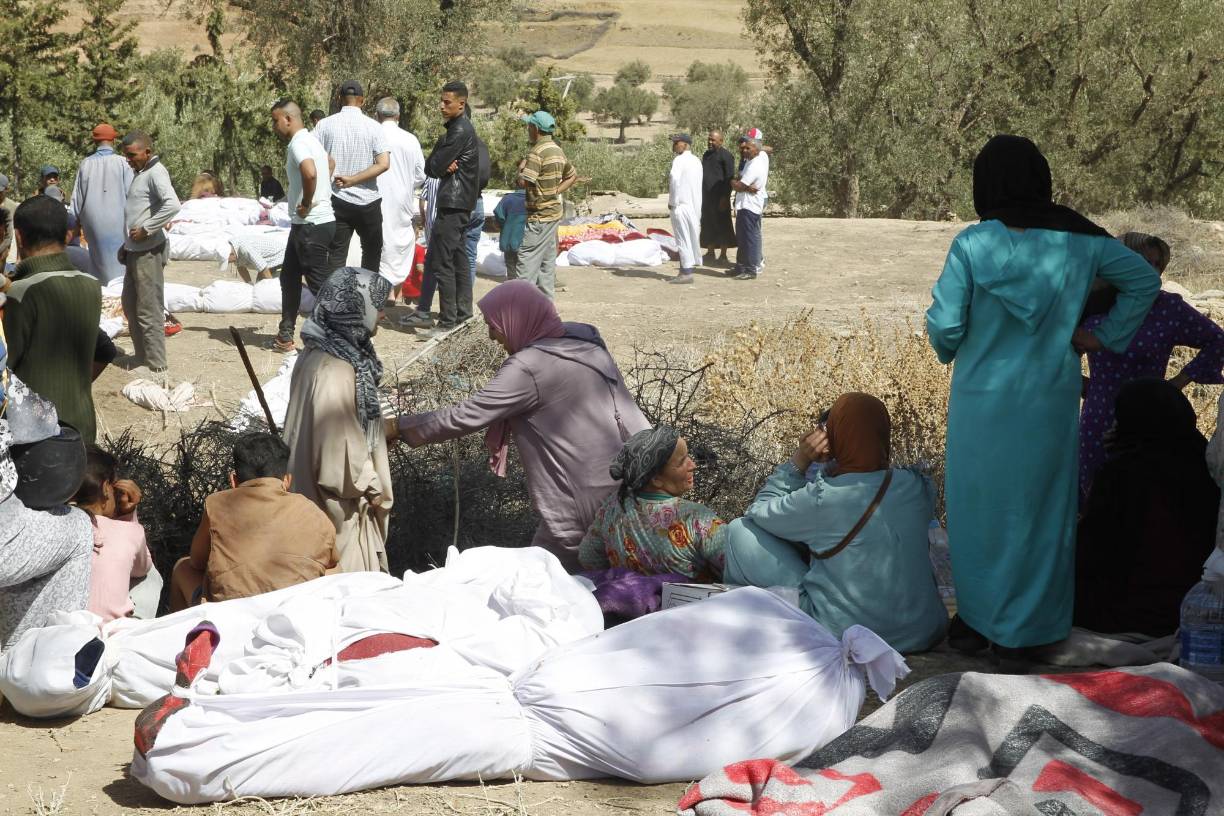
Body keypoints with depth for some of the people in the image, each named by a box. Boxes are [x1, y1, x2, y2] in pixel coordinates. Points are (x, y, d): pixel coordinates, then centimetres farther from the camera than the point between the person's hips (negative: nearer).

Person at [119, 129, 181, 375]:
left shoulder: (156, 173, -14)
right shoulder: (141, 173, 17)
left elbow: (172, 205, -30)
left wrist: (146, 230, -24)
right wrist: (127, 244, 21)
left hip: (149, 252, -10)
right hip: (135, 251, 10)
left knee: (149, 311, -7)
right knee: (130, 304, 17)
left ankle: (157, 367, -2)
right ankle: (142, 359, 27)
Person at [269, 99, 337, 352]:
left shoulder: (298, 144, -17)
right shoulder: (309, 140, 14)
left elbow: (310, 173, -38)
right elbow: (329, 163, 34)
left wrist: (307, 203, -22)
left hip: (311, 225, -11)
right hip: (303, 224, 11)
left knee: (320, 282, -6)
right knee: (289, 277, 18)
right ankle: (285, 335, 25)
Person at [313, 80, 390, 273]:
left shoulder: (325, 125, -2)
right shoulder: (373, 126, -5)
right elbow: (383, 164, -14)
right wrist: (352, 180, -11)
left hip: (337, 200, 1)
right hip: (367, 201, -1)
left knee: (336, 256, 3)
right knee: (372, 252, 17)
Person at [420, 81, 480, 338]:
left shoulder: (460, 131, -15)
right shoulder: (460, 128, 18)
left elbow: (432, 167, -18)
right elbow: (430, 167, 13)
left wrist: (440, 167, 3)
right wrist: (445, 166, -7)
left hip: (453, 204, -11)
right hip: (461, 203, 11)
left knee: (440, 263, -10)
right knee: (459, 259, 15)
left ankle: (447, 322, -10)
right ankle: (463, 314, 20)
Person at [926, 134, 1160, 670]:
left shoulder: (972, 245, -16)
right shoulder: (1077, 240, -6)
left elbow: (944, 325, -17)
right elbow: (1145, 281, 5)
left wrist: (950, 349, 5)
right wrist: (1105, 336, 10)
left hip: (982, 401, -2)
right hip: (1050, 403, 2)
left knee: (977, 507, 15)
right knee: (1037, 510, 13)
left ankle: (976, 622, 27)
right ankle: (1019, 638, 21)